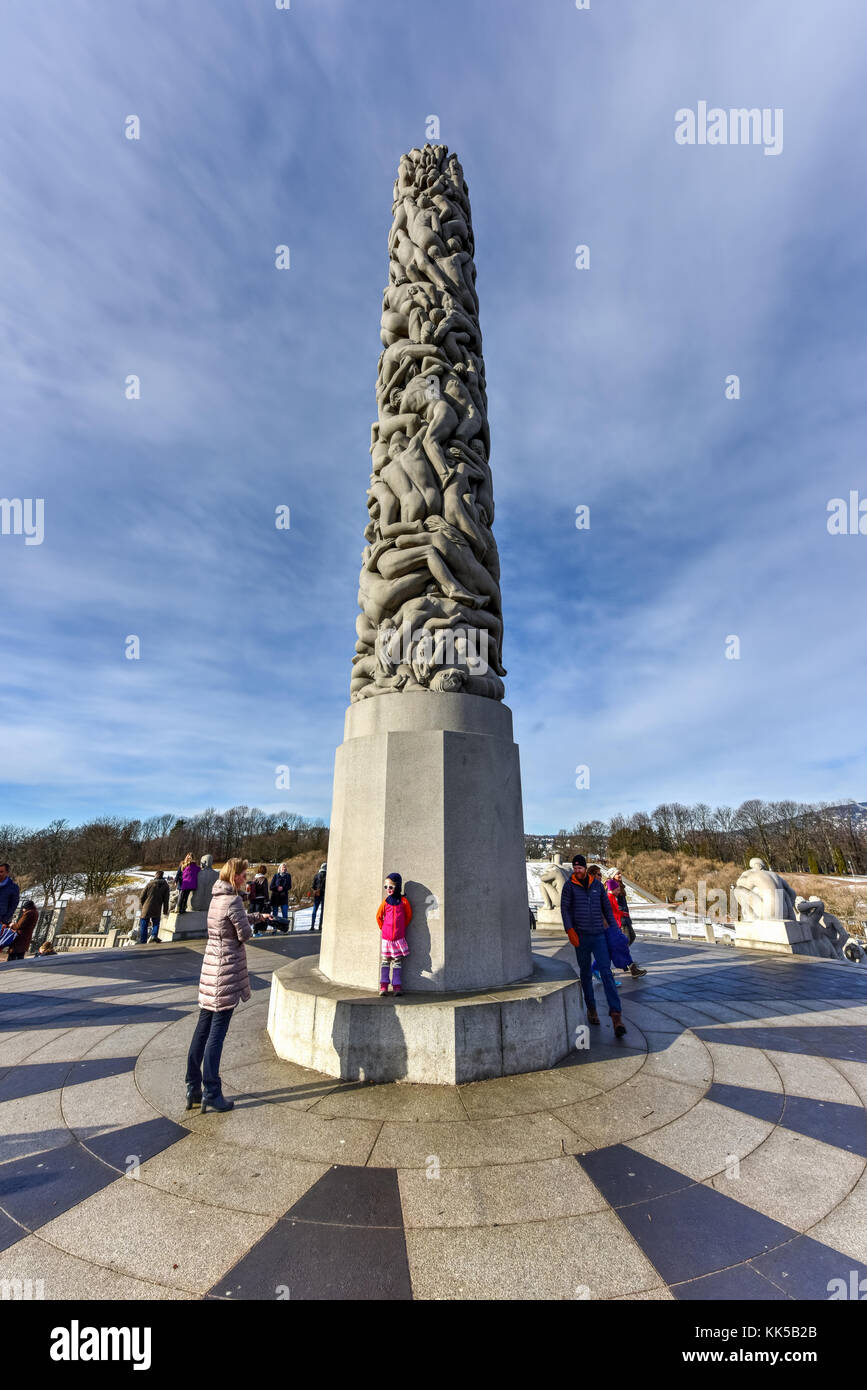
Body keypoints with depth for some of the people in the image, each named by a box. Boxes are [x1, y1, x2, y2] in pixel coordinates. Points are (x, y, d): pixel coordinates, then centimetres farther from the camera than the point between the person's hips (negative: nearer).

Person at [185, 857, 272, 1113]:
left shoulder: (217, 897, 9)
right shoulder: (233, 900, -19)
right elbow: (245, 934, -15)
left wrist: (256, 917, 30)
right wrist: (250, 924, 6)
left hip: (211, 967, 9)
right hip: (227, 970, -9)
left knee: (202, 1030, 14)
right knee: (217, 1033, 0)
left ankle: (193, 1089, 24)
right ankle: (211, 1094, 10)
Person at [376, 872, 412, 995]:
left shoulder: (403, 901, -5)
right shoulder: (385, 901, -1)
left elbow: (408, 916, 5)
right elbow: (379, 916, 10)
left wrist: (402, 928, 8)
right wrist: (383, 928, 10)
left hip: (399, 937, -1)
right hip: (386, 937, 1)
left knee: (397, 961, 4)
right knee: (385, 960, 4)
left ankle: (396, 985, 9)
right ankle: (383, 986, 9)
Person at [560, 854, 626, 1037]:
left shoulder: (597, 884, 6)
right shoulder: (569, 885, -1)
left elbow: (607, 907, 14)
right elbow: (564, 908, -5)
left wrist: (615, 929, 9)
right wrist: (570, 930, -16)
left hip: (599, 935, 1)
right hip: (580, 937, -1)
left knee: (606, 972, -8)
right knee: (585, 973, 10)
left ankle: (616, 1014, -11)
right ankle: (591, 1008, 28)